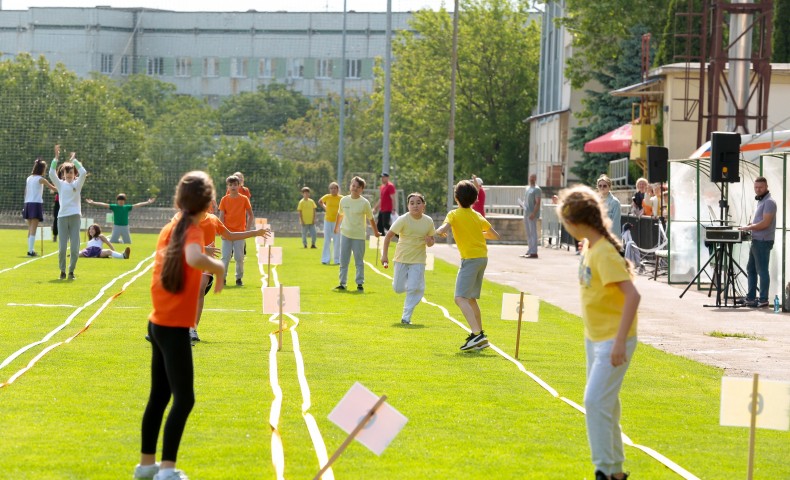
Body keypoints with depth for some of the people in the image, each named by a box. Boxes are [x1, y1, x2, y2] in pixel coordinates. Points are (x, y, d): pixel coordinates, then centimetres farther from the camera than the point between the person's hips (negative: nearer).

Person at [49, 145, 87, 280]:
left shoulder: (77, 184, 9)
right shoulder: (60, 184, 11)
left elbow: (83, 173, -8)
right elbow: (52, 173, -4)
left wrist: (74, 160, -5)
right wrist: (56, 157, -10)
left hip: (75, 217, -1)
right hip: (62, 217, 1)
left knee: (75, 247, -4)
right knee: (62, 247, -3)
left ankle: (71, 271, 12)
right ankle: (62, 271, 12)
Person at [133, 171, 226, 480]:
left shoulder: (170, 229, 7)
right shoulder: (192, 232, -16)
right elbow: (194, 259, -38)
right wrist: (219, 268, -21)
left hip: (158, 323, 8)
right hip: (174, 328, -8)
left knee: (159, 395, 17)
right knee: (184, 399, -5)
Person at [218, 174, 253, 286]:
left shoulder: (244, 199, 0)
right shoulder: (224, 200, 2)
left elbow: (250, 215, 5)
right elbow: (221, 216, 1)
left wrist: (247, 229, -3)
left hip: (240, 233, 0)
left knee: (239, 257, 2)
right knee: (225, 257, -2)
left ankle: (239, 278, 14)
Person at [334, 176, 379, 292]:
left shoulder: (364, 203, -9)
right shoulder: (344, 200, 0)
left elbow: (370, 218, 0)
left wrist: (376, 232, 8)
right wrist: (337, 227, 27)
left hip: (359, 235, -3)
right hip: (345, 234, 3)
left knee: (359, 261, 2)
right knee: (343, 261, 6)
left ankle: (360, 283, 8)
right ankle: (342, 283, 12)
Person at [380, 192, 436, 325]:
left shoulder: (428, 221, -6)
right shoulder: (403, 220, -14)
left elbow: (431, 239, 8)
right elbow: (388, 236, -9)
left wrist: (430, 242, -17)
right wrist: (384, 255, -13)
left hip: (418, 260, 1)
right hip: (402, 258, -1)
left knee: (415, 289, -10)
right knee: (398, 289, 4)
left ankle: (406, 317, 2)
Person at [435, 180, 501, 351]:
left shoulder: (454, 214, -5)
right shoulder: (478, 216, 13)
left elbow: (442, 230, -22)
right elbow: (495, 235, 16)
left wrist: (439, 230, 2)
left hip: (470, 258, -8)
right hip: (483, 257, 8)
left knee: (461, 298, -15)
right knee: (471, 298, 20)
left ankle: (477, 334, -30)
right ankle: (479, 335, 25)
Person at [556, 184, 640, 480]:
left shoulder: (604, 253, -22)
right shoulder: (589, 247, 6)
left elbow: (632, 295, -28)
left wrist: (620, 342, -30)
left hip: (613, 341, -10)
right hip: (594, 337, 10)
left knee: (595, 401, -14)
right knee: (604, 403, 15)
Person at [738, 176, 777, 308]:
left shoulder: (769, 202, -13)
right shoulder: (760, 201, 18)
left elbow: (765, 223, -20)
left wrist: (748, 227, -13)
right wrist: (750, 226, 7)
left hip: (763, 241, -10)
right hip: (756, 241, 10)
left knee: (762, 270, -5)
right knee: (751, 269, 13)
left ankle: (763, 300, -1)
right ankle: (751, 298, 18)